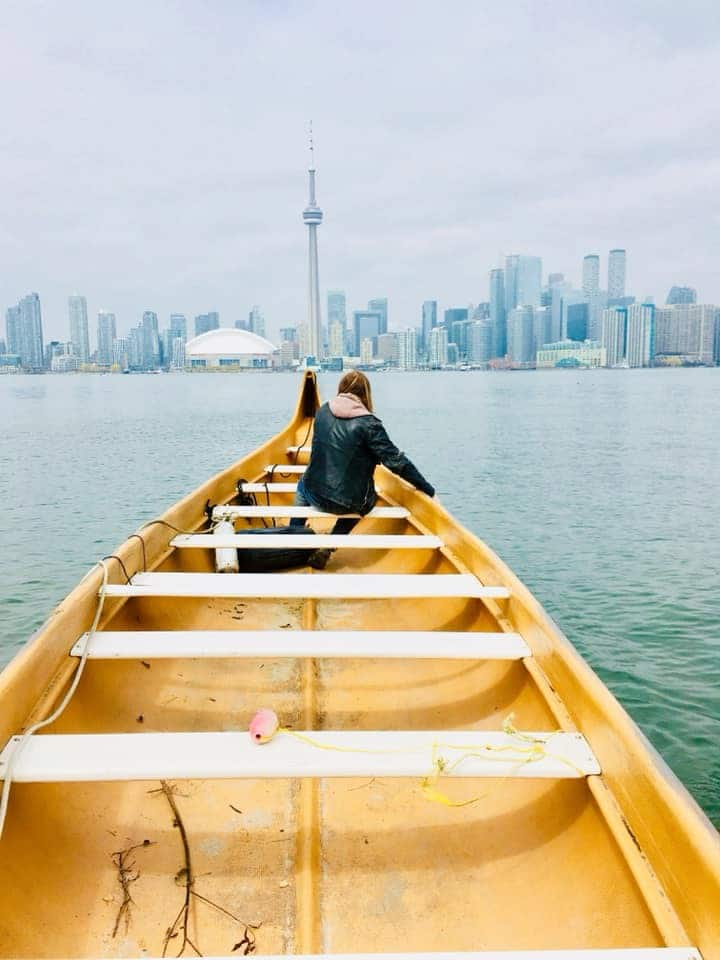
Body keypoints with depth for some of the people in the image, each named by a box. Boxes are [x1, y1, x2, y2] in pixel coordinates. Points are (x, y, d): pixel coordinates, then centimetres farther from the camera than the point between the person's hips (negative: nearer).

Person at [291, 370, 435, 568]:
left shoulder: (323, 411, 1)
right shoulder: (368, 423, -15)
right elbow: (396, 461, -15)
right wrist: (428, 489, -7)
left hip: (316, 494, 4)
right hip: (352, 503, -3)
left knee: (303, 485, 37)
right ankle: (328, 547, 13)